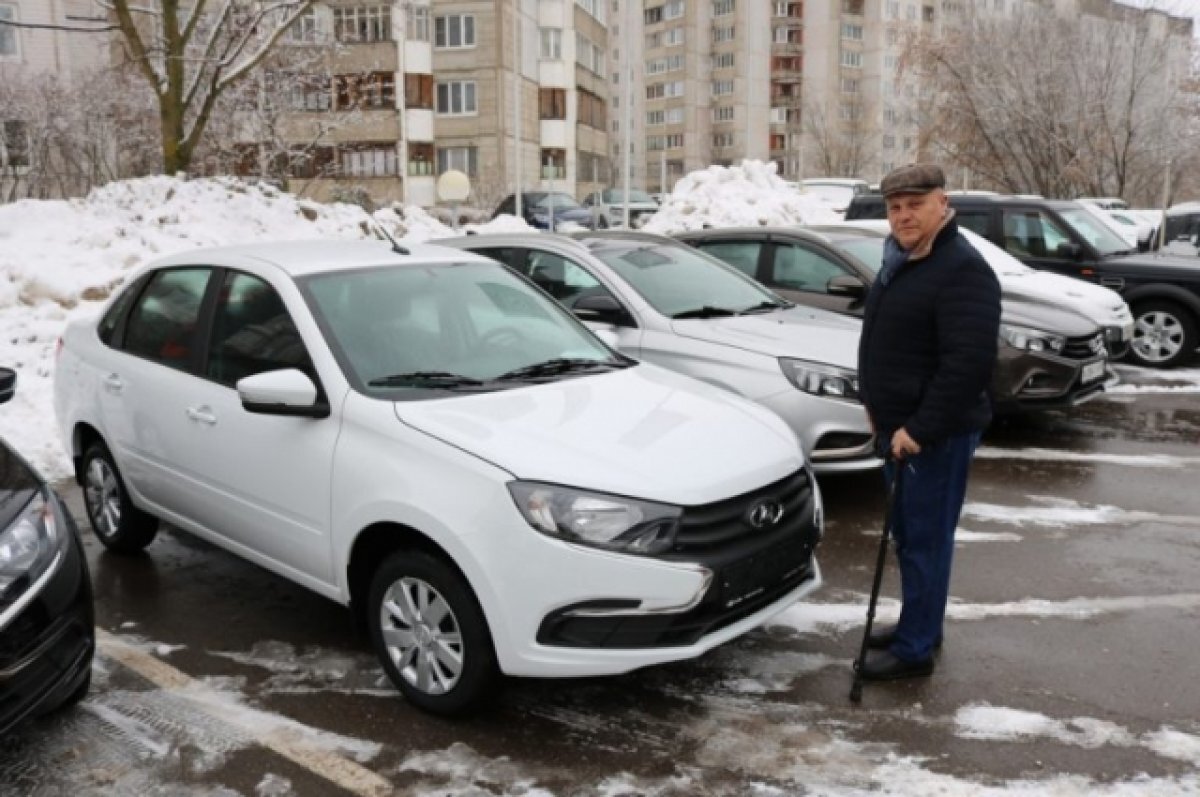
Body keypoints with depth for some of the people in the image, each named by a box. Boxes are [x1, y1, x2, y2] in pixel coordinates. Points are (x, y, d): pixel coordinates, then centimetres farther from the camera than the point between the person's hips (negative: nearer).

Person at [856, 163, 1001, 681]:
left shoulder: (962, 270, -19)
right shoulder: (900, 261, 13)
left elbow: (969, 363, -26)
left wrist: (920, 428, -24)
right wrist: (876, 405, 16)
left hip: (934, 434, -10)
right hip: (897, 426, 10)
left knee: (924, 539, -1)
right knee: (907, 534, 19)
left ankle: (914, 649, 10)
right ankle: (920, 624, 34)